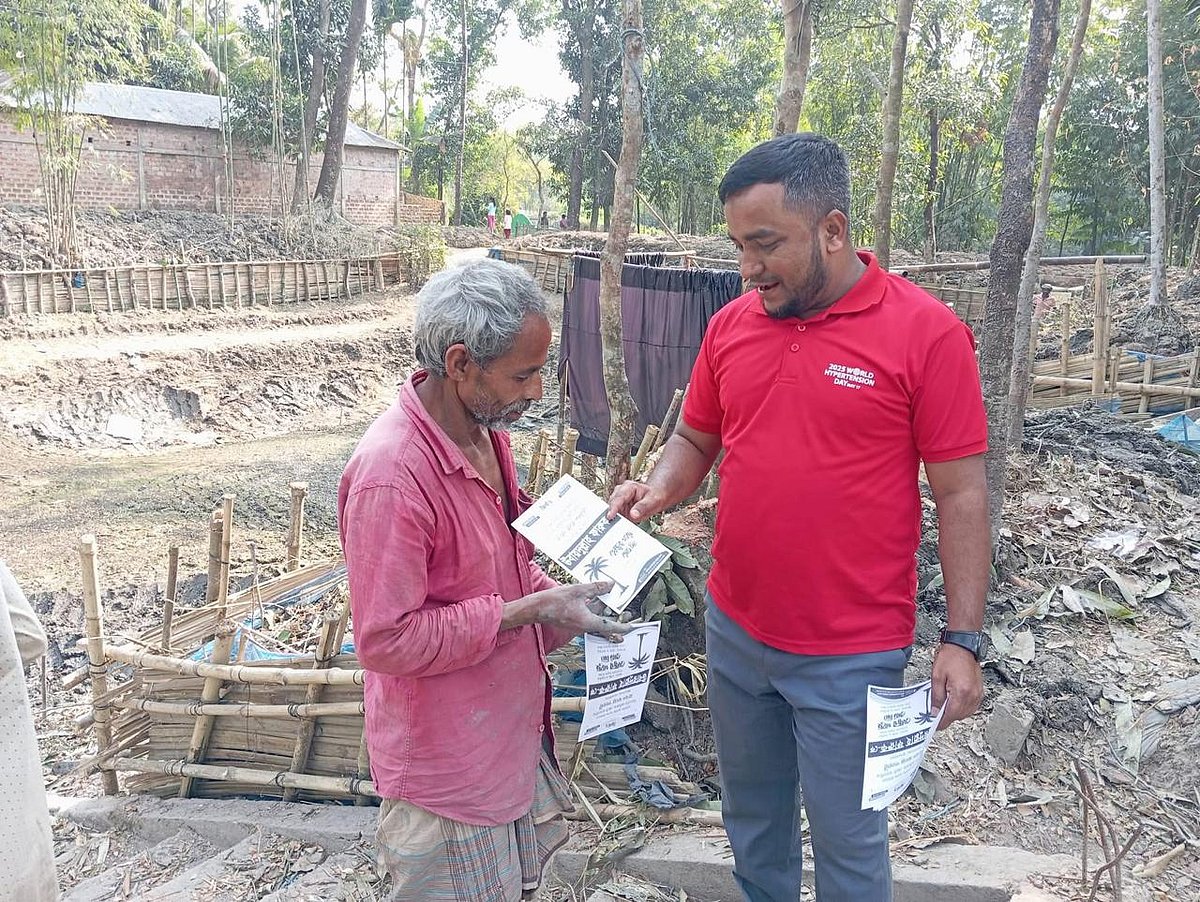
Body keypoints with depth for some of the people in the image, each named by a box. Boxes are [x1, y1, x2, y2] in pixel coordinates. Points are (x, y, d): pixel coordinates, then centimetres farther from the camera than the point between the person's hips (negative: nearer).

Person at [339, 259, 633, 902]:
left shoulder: (484, 429, -1)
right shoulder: (389, 475, -30)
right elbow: (387, 642, -26)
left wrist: (560, 600, -3)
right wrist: (530, 610, -25)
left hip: (511, 728, 8)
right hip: (446, 761, -8)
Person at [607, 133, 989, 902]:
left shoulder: (926, 332, -13)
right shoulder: (731, 324, 1)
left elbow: (960, 493, -10)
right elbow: (695, 440, 12)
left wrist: (962, 641, -11)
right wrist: (661, 490, -9)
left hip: (851, 655, -4)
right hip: (734, 634, 5)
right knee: (752, 819, 23)